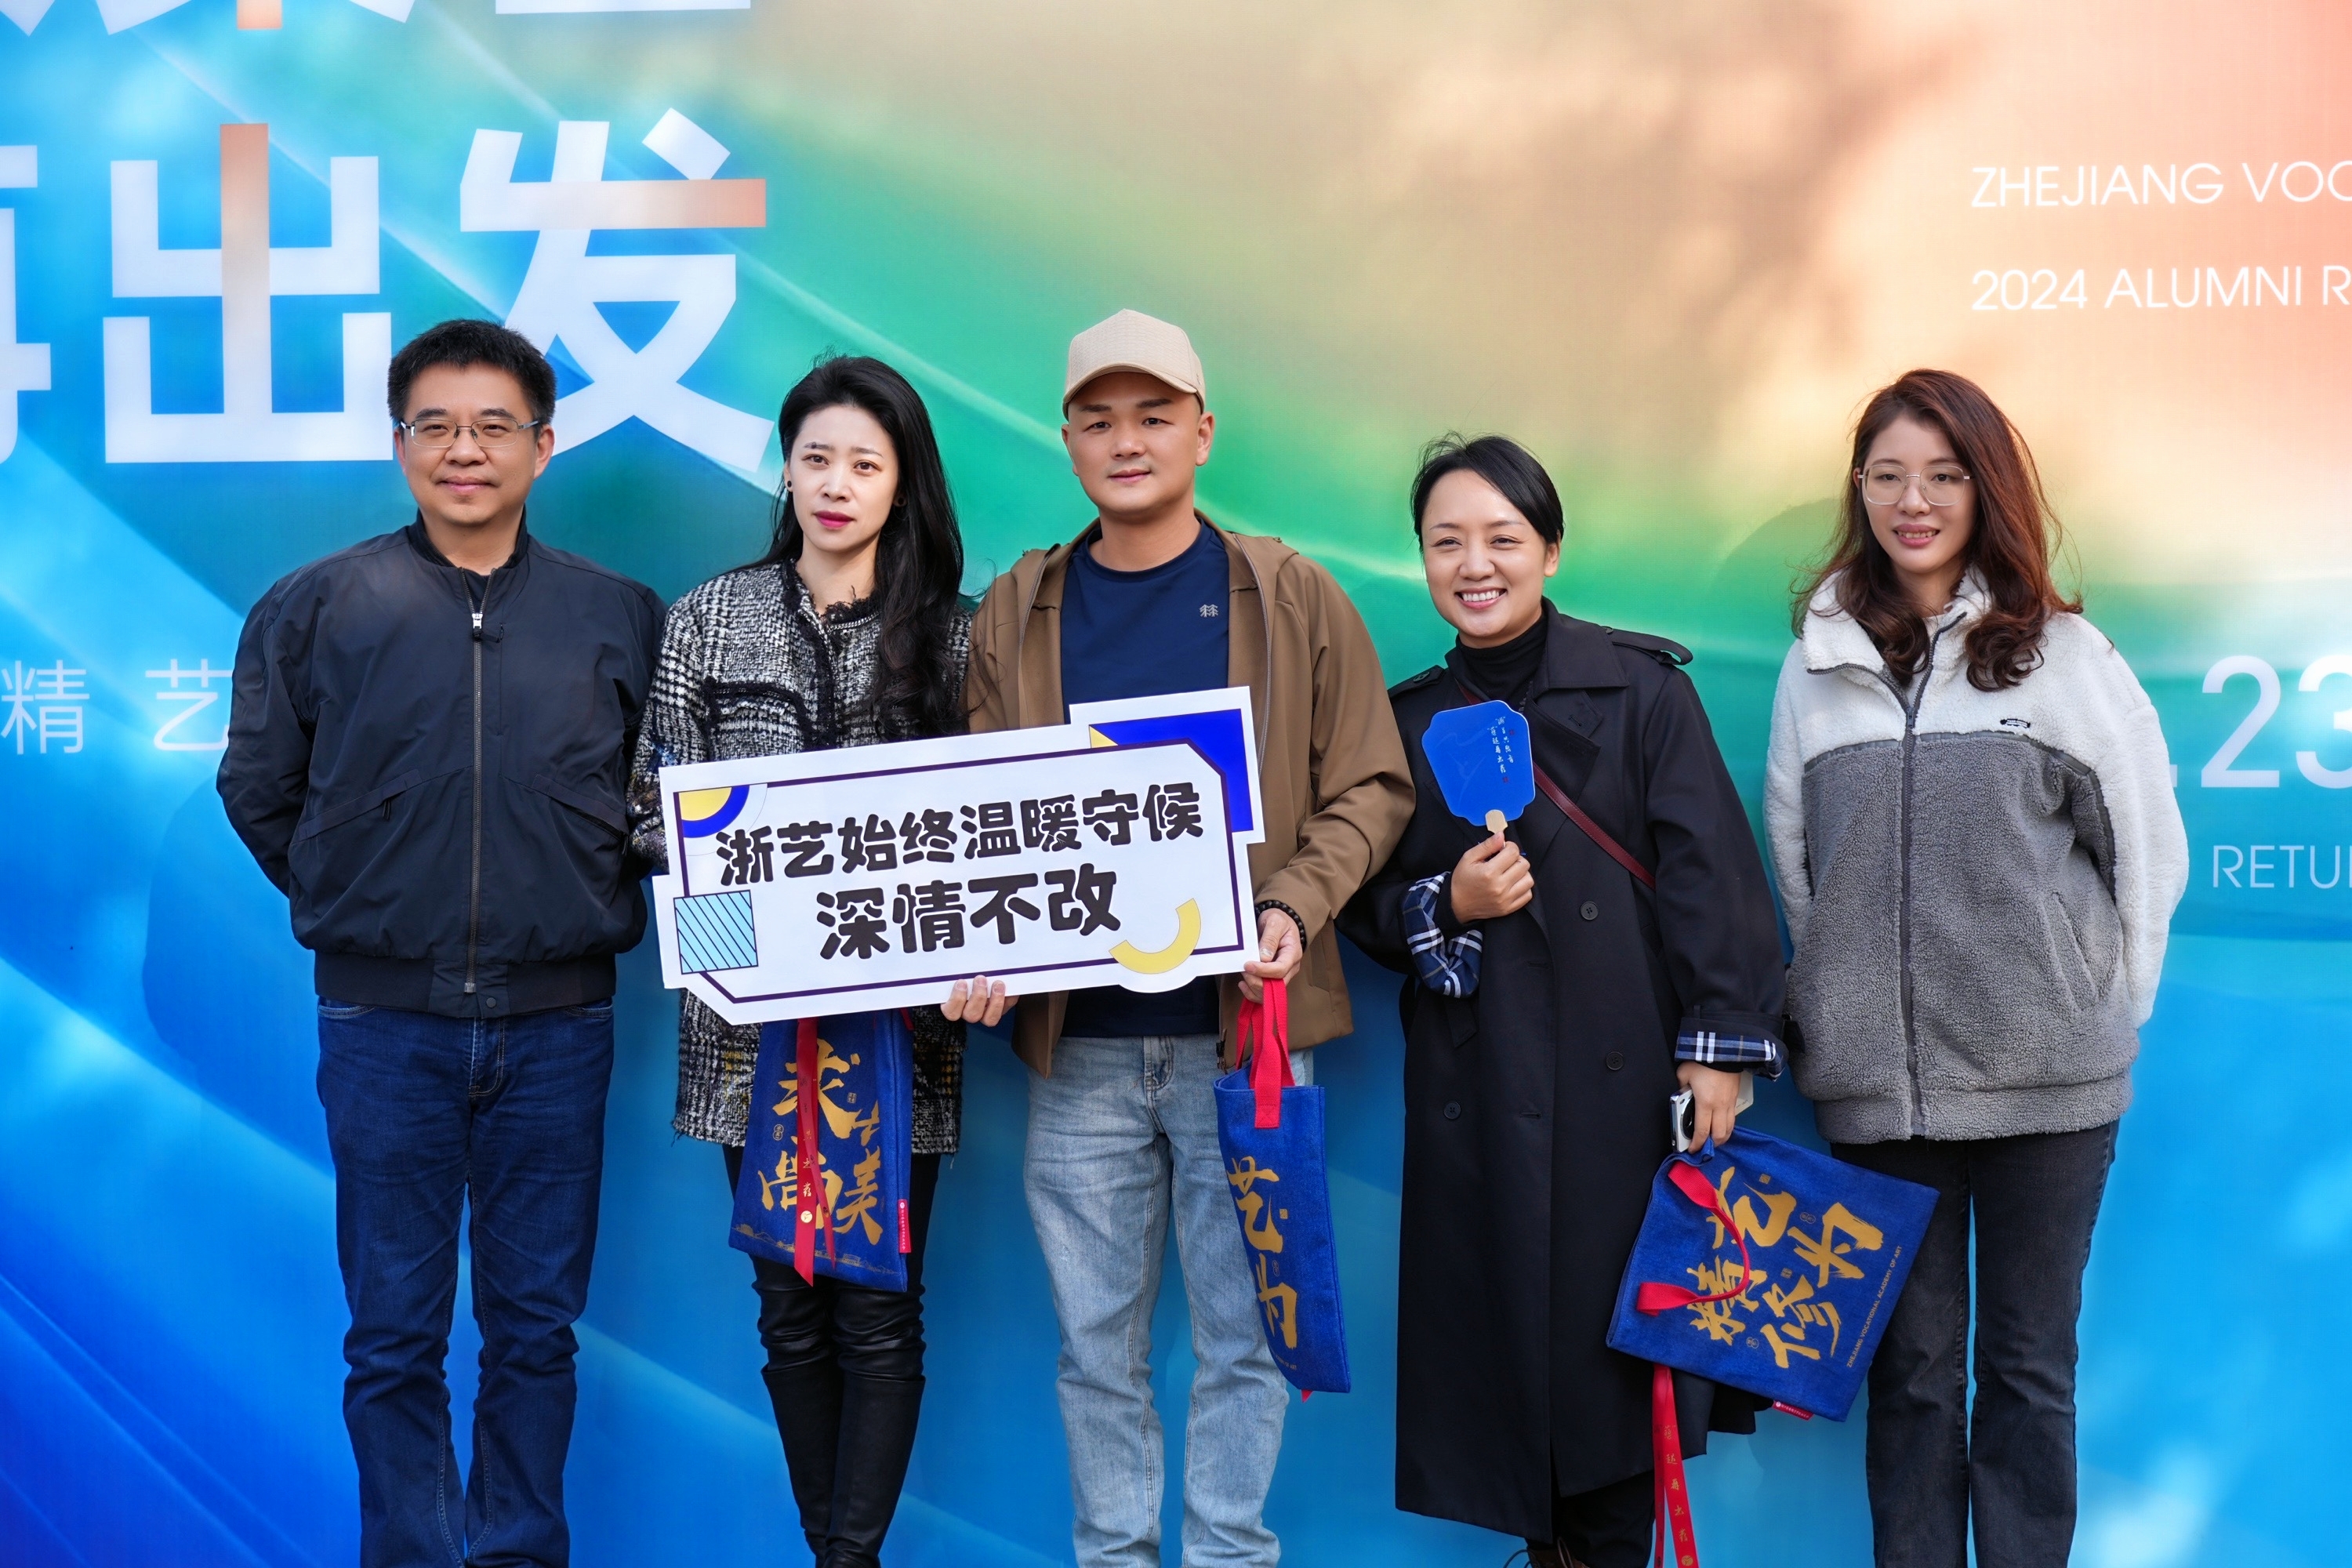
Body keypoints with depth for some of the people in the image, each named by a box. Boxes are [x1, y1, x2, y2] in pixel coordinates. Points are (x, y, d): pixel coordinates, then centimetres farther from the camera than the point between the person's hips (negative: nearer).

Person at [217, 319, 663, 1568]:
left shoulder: (620, 617, 2)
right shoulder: (316, 608, 1)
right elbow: (257, 790, 9)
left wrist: (588, 905, 4)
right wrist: (358, 905, 6)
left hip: (556, 1021, 1)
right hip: (383, 1021, -1)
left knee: (538, 1326, 9)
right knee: (394, 1335, 5)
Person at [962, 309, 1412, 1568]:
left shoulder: (1292, 599, 3)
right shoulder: (1017, 612, 9)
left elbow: (1369, 788, 2)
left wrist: (1294, 908, -14)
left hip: (1241, 1027, -2)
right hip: (1078, 1036, 2)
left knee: (1239, 1333, 4)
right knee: (1096, 1341, 9)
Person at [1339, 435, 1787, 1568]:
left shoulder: (1641, 688, 0)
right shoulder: (1408, 720, 10)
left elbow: (1710, 875, -5)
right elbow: (1368, 907, 12)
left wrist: (1719, 1045, -12)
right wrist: (1445, 906, -10)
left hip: (1622, 1072, -3)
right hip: (1477, 1088, 3)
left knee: (1615, 1324, -2)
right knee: (1507, 1327, 3)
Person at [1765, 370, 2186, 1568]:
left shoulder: (2062, 652, 1)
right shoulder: (1820, 662, 7)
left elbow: (2147, 848, 4)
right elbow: (1789, 863, 10)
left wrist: (2104, 1006, 3)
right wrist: (1836, 1004, 6)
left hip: (2045, 1076, -1)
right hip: (1876, 1079, 2)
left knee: (2028, 1367, 8)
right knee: (1910, 1367, 9)